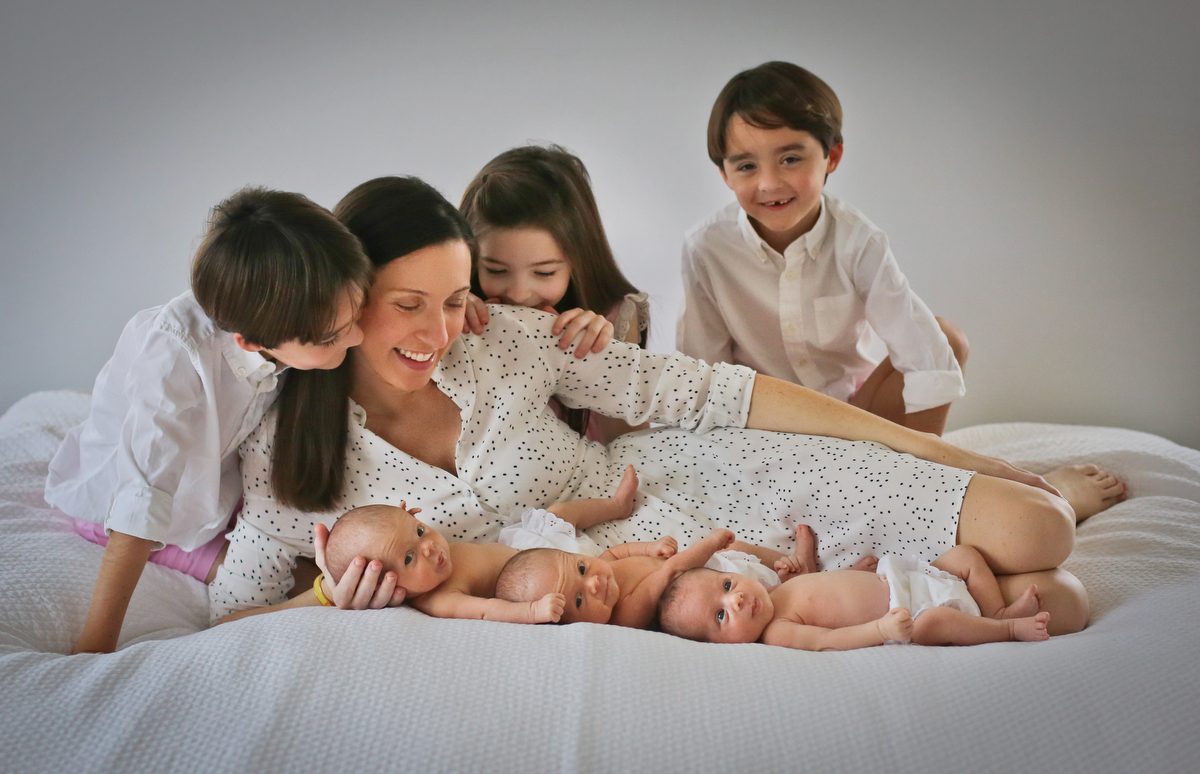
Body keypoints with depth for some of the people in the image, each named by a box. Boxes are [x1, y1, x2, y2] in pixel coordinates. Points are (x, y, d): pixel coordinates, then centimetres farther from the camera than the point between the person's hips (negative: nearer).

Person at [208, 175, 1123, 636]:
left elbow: (699, 392, -9)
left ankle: (1058, 490, 28)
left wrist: (931, 446, -8)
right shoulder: (286, 458, -13)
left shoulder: (505, 339, -13)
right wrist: (334, 601, -26)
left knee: (1029, 538, -8)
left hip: (679, 481, 1)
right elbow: (230, 611, -1)